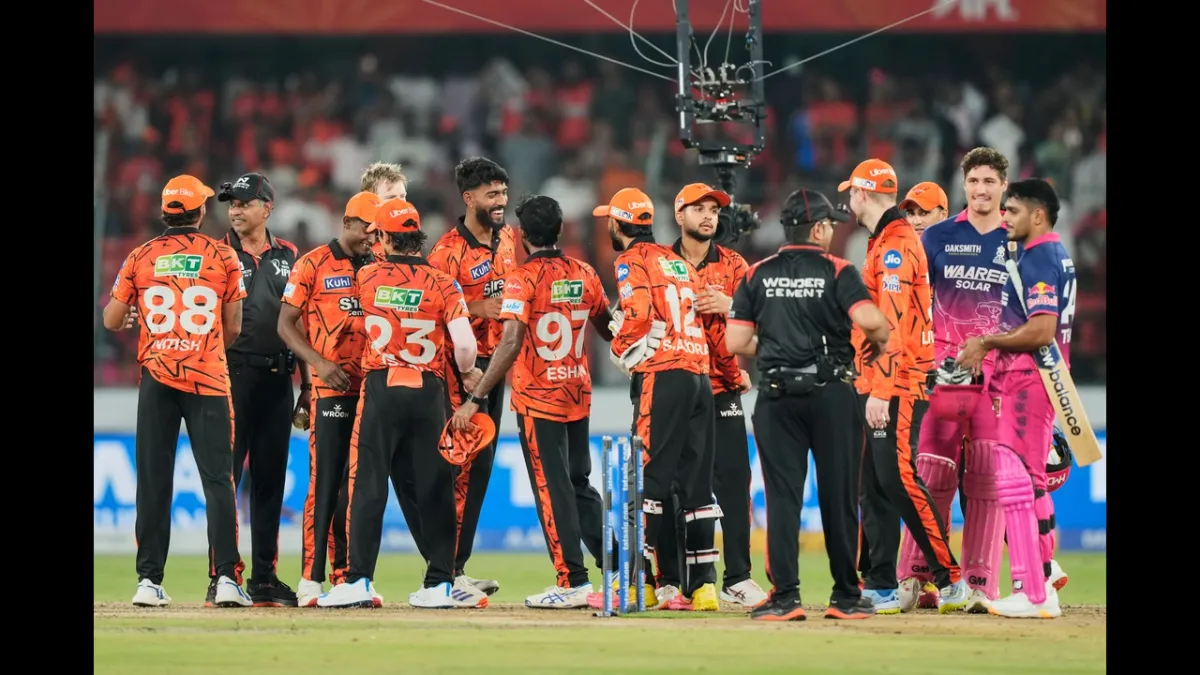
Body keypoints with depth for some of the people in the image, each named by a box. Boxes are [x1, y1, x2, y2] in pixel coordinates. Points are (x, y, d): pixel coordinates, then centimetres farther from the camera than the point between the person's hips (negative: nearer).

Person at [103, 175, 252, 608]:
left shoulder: (141, 257, 4)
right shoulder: (221, 256, 2)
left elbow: (112, 320, 7)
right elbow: (233, 328, 3)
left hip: (156, 378, 1)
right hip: (209, 378, -1)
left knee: (154, 482, 4)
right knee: (217, 480, -1)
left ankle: (149, 580, 1)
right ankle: (225, 578, -10)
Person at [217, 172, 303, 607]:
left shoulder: (288, 257, 12)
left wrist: (306, 383, 11)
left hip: (277, 377, 4)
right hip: (232, 375, -4)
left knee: (270, 480, 7)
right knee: (225, 476, -5)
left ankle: (264, 578, 12)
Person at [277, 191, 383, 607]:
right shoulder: (313, 265, 0)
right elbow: (287, 324, -2)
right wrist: (319, 363, -15)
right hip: (331, 389, -5)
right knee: (325, 483, -8)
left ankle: (346, 577, 9)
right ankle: (311, 580, -6)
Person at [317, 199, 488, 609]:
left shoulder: (367, 278, 0)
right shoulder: (442, 285, -3)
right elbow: (464, 345, -10)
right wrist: (467, 374, 11)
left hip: (380, 390, -1)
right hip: (428, 392, 1)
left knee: (368, 485, 1)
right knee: (435, 488, 6)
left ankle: (358, 581, -4)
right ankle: (440, 583, 7)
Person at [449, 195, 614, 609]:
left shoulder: (522, 279, -13)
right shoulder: (583, 275, 5)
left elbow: (510, 344, -23)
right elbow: (609, 330, 18)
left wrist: (475, 399, -23)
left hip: (538, 399, -6)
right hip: (578, 394, 6)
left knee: (551, 488, -1)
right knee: (580, 485, 16)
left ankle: (573, 582, -2)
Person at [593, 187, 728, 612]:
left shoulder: (631, 261, -1)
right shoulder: (679, 262, 22)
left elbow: (638, 313, -18)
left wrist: (621, 350, -1)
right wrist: (732, 374, 21)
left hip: (661, 377, -8)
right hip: (700, 376, 8)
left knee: (652, 479, -6)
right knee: (695, 484, 8)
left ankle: (663, 583, -10)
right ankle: (702, 585, 5)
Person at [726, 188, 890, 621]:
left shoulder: (758, 275, 6)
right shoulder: (838, 272, -2)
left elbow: (736, 342, 3)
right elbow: (868, 320, -19)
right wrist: (883, 339, 3)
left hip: (776, 396, 2)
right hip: (831, 392, -2)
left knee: (782, 496, 1)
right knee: (838, 495, 6)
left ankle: (785, 597, -6)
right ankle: (846, 597, 10)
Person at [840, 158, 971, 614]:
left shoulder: (895, 245, -13)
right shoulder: (882, 242, 19)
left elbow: (893, 325, -21)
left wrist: (881, 391, -25)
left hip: (896, 385, -10)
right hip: (878, 386, 10)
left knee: (898, 478, -14)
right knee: (874, 485, 8)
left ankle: (949, 578, -13)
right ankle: (881, 588, 9)